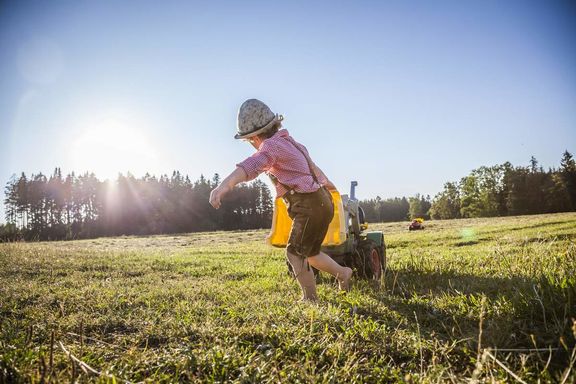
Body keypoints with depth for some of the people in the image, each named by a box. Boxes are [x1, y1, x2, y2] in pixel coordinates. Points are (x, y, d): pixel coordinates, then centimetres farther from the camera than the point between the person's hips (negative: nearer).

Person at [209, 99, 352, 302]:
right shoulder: (291, 142, 16)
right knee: (308, 252, 21)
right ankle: (342, 272, 34)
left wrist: (226, 184, -53)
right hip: (321, 202, 10)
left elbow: (253, 164, -37)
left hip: (310, 207, -10)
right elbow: (312, 165, 33)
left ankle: (310, 298, 7)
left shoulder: (272, 144, -14)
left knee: (294, 252, -2)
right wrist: (327, 182, 51)